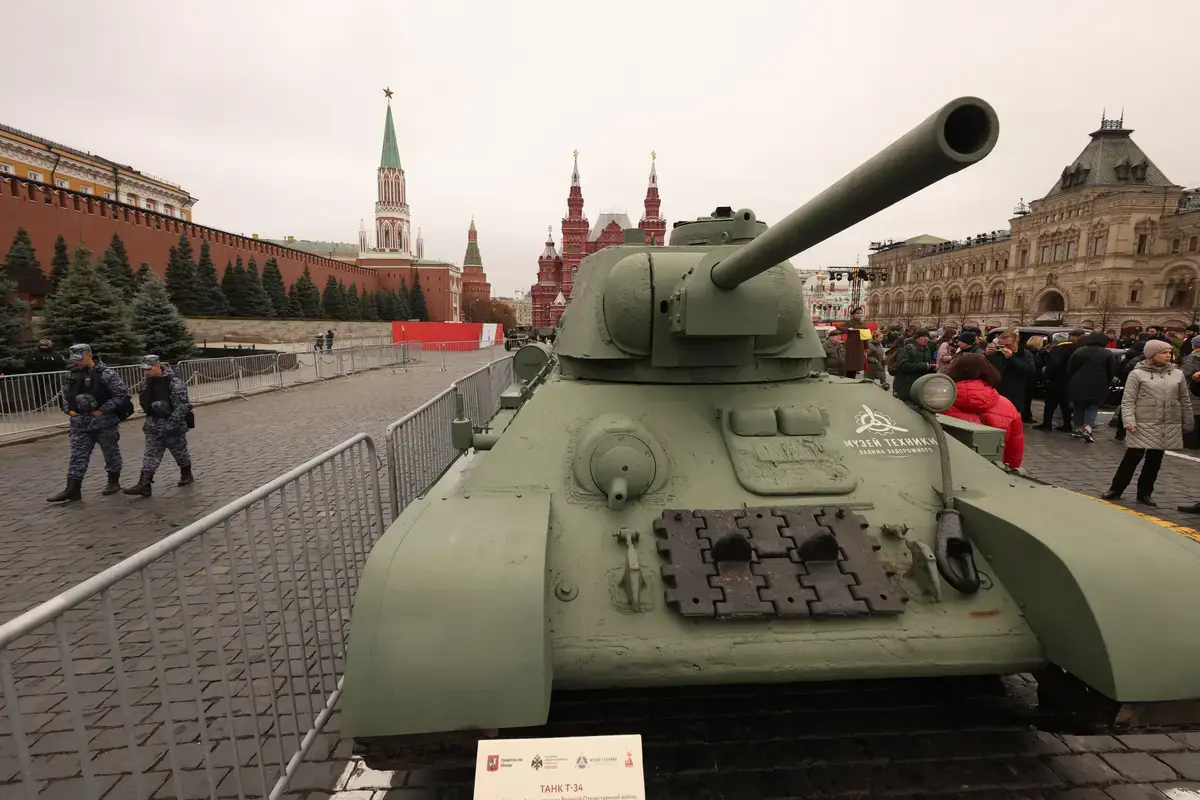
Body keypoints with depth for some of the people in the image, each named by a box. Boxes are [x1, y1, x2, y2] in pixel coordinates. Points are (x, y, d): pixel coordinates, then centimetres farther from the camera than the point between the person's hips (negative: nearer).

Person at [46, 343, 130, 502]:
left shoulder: (106, 374, -12)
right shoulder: (72, 374, 7)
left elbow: (123, 394, -16)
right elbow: (64, 394, 21)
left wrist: (102, 410, -17)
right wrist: (68, 410, 5)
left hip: (104, 422, -5)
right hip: (79, 424, 6)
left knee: (111, 453, 8)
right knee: (77, 456, 5)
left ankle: (113, 482, 22)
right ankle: (72, 490, 6)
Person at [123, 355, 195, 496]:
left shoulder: (174, 382, -19)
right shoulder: (148, 382, 5)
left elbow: (181, 406, -22)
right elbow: (143, 401, 19)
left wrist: (169, 425, -23)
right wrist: (151, 420, 10)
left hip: (173, 425, -6)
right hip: (154, 425, 6)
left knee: (180, 451, 9)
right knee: (150, 454, 2)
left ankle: (186, 475, 29)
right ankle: (144, 485, 0)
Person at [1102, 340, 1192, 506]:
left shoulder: (1177, 374, 7)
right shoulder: (1137, 373, -5)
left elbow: (1185, 400, 13)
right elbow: (1127, 400, -7)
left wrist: (1188, 423, 12)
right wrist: (1129, 421, -16)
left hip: (1169, 427, 4)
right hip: (1143, 425, -4)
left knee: (1155, 460, 10)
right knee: (1132, 458, -2)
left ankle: (1144, 493, 20)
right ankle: (1115, 489, 10)